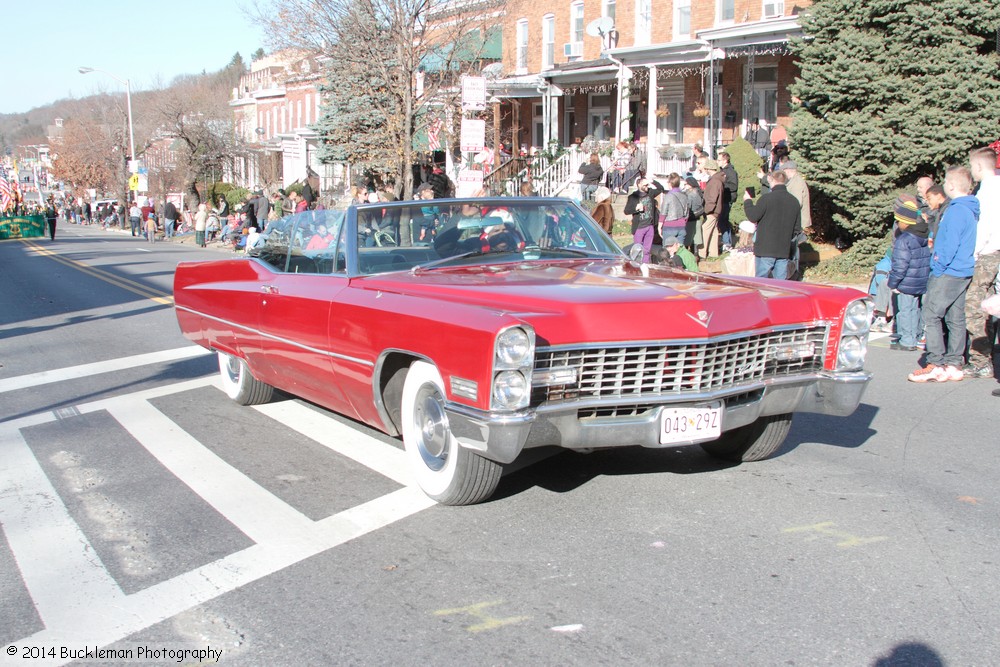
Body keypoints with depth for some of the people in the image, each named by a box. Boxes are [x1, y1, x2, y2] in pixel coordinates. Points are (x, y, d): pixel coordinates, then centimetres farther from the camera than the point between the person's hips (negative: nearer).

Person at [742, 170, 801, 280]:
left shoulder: (766, 198, -13)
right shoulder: (794, 201, 7)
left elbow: (753, 216, -8)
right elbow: (797, 228, 12)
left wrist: (747, 201, 8)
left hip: (765, 249, -5)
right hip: (784, 250, 5)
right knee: (781, 282, 8)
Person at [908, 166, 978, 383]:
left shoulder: (957, 211, -16)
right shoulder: (972, 209, 13)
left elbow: (950, 245, -20)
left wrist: (938, 268, -10)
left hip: (948, 273, -9)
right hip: (964, 273, 9)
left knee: (931, 315, -5)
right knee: (955, 318, 10)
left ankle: (936, 365, -7)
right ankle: (953, 365, 13)